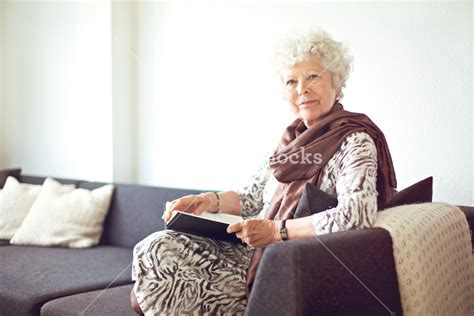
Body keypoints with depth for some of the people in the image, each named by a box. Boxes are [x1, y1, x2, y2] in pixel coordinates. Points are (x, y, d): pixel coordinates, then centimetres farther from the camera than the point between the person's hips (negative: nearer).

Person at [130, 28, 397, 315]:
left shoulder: (355, 142, -12)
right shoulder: (293, 137, 12)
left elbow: (358, 214, -29)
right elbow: (252, 198, 16)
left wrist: (277, 230, -24)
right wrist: (209, 201, -2)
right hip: (254, 251, 8)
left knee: (155, 256, -14)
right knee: (154, 250, -10)